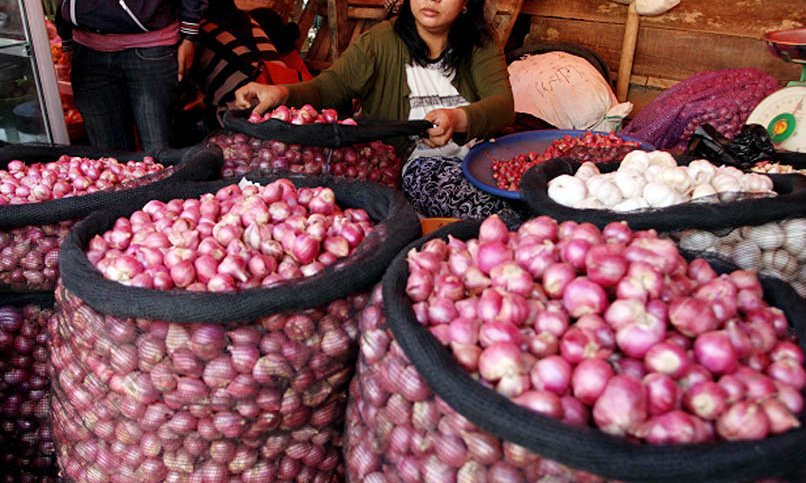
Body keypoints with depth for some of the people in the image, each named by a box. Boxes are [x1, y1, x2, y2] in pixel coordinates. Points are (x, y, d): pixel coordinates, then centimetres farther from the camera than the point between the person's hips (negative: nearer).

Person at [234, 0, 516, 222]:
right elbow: (328, 87, -5)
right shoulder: (379, 43, 4)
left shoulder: (479, 45, 8)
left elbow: (503, 104, -8)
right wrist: (281, 93, -29)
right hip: (417, 162, -3)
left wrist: (457, 119, -32)